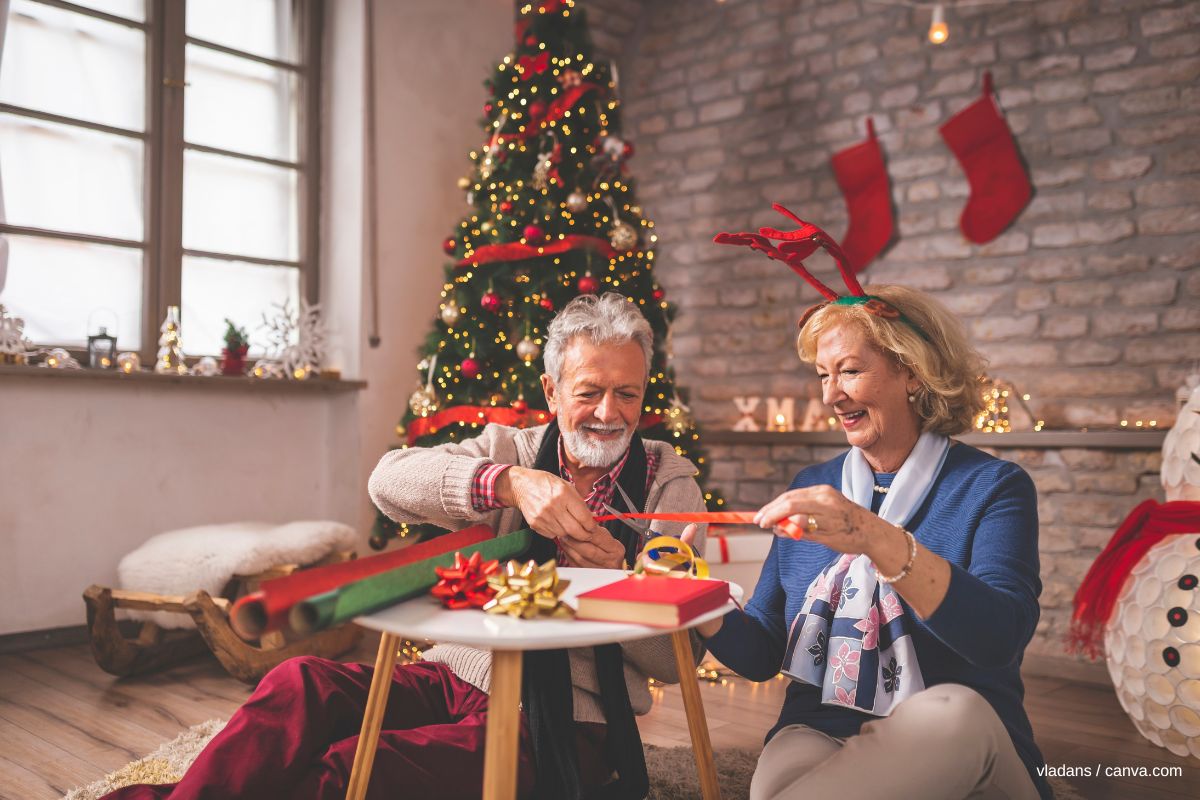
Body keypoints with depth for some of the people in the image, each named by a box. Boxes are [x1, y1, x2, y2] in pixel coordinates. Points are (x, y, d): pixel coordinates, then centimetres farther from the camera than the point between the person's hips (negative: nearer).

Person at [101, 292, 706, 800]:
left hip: (561, 724, -3)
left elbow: (677, 661, -3)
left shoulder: (670, 483, 0)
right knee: (299, 685, -24)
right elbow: (388, 480, -13)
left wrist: (617, 576, -23)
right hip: (453, 679, 4)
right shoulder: (510, 449, 7)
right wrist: (511, 483, -29)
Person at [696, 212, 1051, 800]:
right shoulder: (813, 488, 10)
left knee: (957, 710, -35)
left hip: (954, 750, 0)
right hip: (813, 736, 1)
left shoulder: (992, 487, -1)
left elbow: (1001, 636, -20)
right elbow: (761, 655, 10)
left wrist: (876, 539, -33)